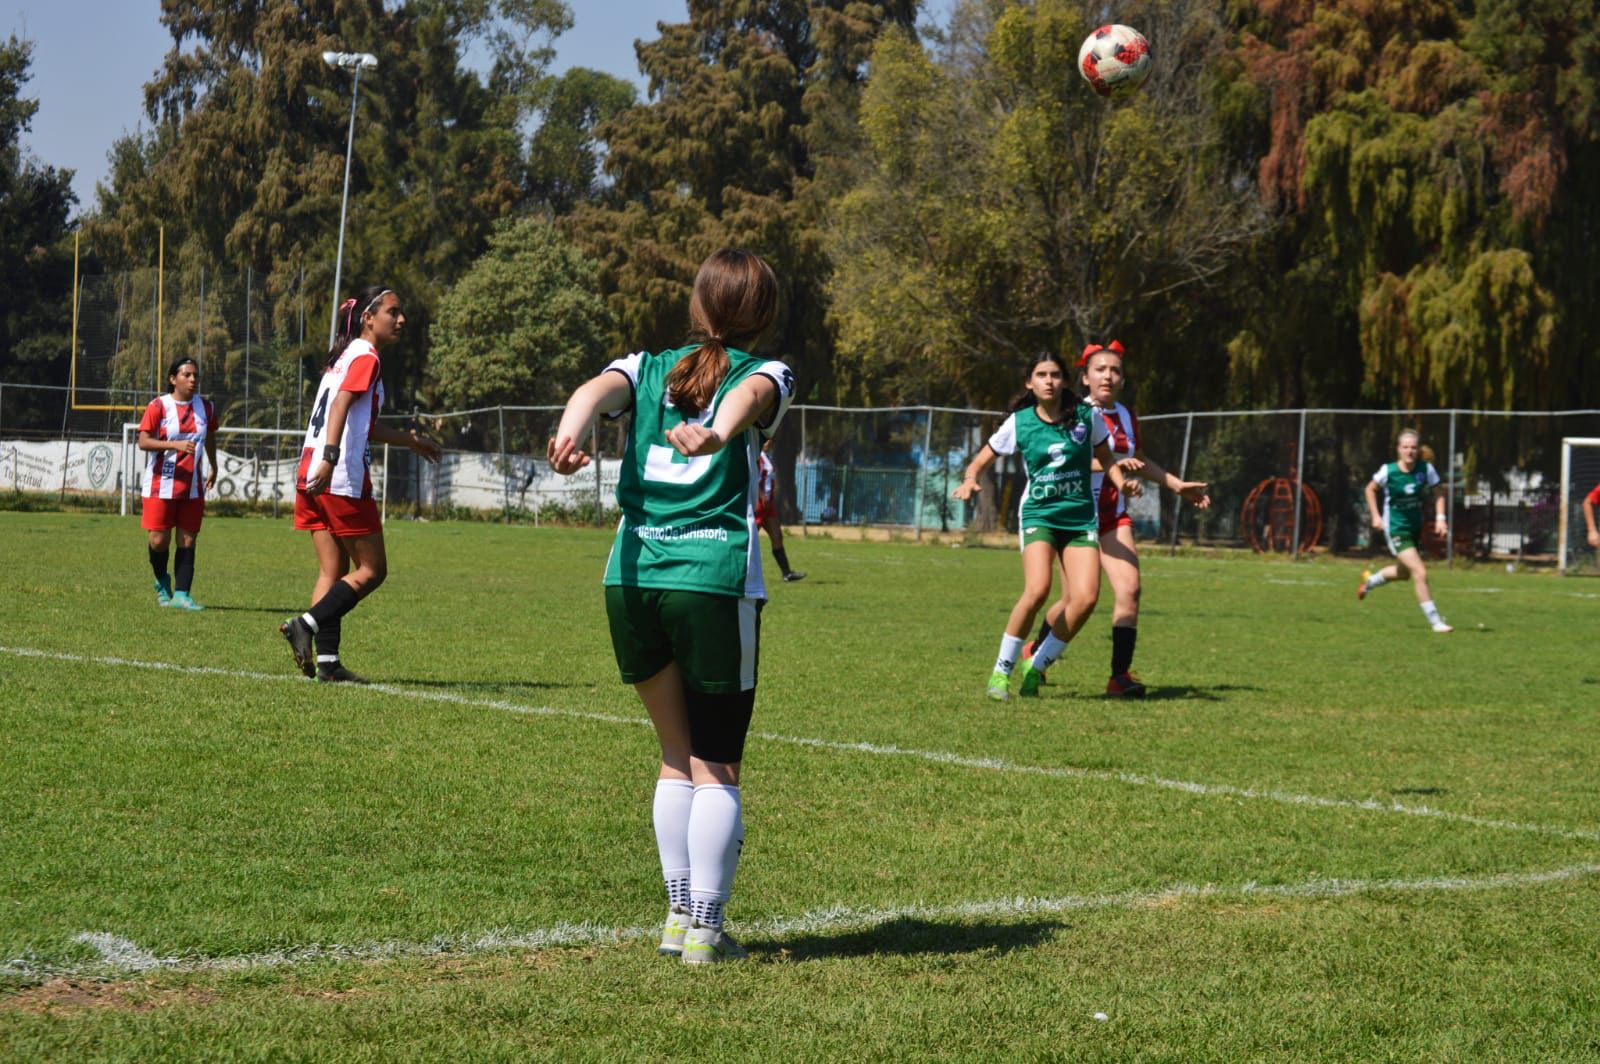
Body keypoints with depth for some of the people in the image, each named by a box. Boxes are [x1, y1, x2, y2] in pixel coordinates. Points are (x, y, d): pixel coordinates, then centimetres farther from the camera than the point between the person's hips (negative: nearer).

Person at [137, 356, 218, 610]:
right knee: (158, 540, -3)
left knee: (187, 541, -1)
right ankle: (162, 582, 24)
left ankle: (181, 594, 2)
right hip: (160, 485, -4)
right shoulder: (159, 406, -6)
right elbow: (143, 442, -13)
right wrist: (175, 445, -25)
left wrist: (213, 467, 32)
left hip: (192, 487, 4)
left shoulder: (206, 407, 8)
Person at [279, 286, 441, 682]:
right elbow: (341, 405, -21)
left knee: (333, 572, 9)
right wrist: (330, 459, -33)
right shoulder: (366, 357, -6)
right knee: (371, 570, 0)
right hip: (344, 480, -9)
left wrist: (409, 440, 43)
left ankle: (327, 661, 4)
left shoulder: (346, 356, 23)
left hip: (313, 476, 9)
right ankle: (306, 625, -12)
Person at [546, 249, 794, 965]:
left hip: (631, 578, 4)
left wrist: (572, 429, -24)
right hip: (714, 581, -4)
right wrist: (720, 432, -36)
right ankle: (705, 930, -2)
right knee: (717, 767, 3)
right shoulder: (766, 375, 10)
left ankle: (679, 913, 16)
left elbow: (598, 389, -4)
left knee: (677, 755, 17)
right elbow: (748, 395, -15)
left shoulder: (647, 369, 18)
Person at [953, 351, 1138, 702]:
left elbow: (1106, 459, 15)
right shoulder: (1018, 423, -1)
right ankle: (1002, 669, -7)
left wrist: (1123, 482, -5)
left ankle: (1036, 666, 4)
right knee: (1038, 589, -25)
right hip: (1038, 514, -2)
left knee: (1086, 597, -16)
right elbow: (981, 460, 8)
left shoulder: (1086, 416, 1)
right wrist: (969, 480, -14)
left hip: (1080, 517, 2)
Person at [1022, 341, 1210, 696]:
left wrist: (1178, 485, 31)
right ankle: (1035, 651, 27)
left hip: (1114, 518, 5)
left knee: (1129, 588, -13)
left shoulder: (1126, 417, 10)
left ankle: (1120, 674, -10)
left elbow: (1138, 461, 28)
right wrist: (1114, 463, -38)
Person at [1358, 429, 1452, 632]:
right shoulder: (1388, 471, -16)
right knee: (1420, 573, -17)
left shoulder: (1426, 469, -11)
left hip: (1415, 527, 5)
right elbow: (1370, 489, 2)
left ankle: (1370, 580, 54)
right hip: (1396, 529, -5)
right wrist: (1376, 516, -4)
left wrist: (1440, 517, -10)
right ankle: (1435, 621, -9)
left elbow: (1437, 493, 2)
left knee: (1403, 571, 25)